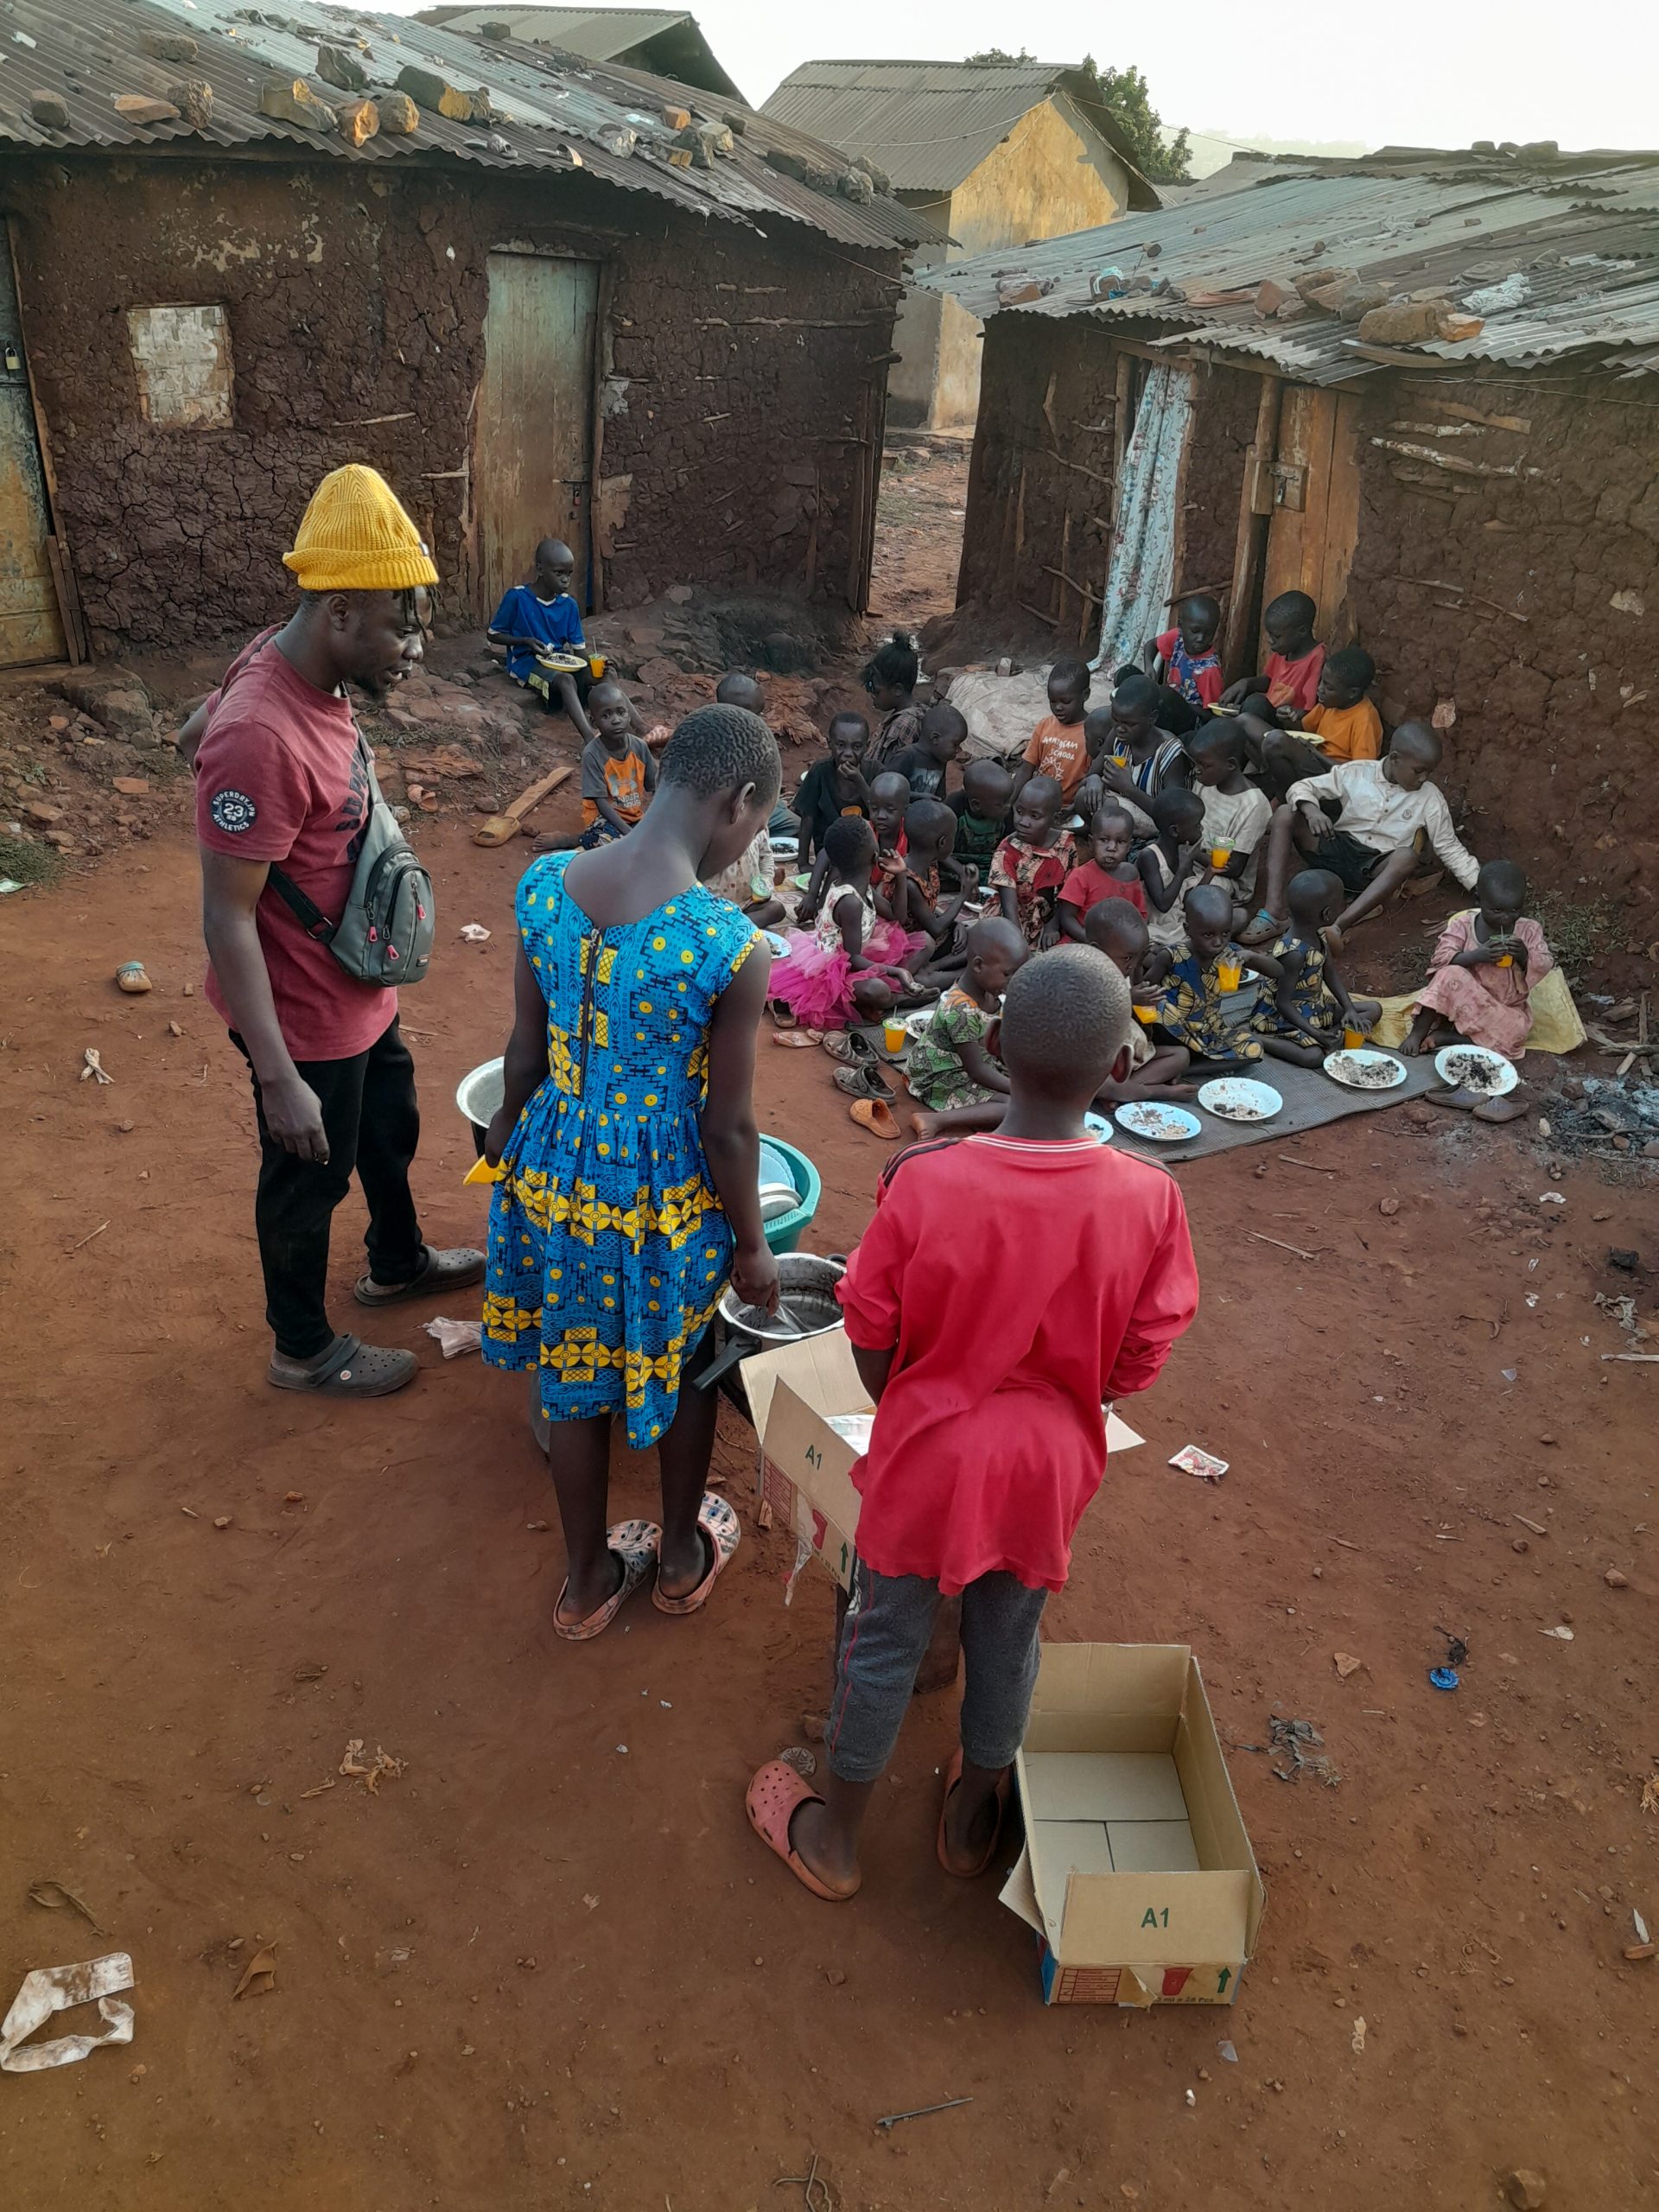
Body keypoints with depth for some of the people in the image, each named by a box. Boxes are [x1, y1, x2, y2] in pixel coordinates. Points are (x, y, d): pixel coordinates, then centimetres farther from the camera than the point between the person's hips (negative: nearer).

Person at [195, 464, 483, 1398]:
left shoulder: (314, 673, -5)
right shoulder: (262, 738, -33)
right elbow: (227, 921, -28)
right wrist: (279, 1079, -25)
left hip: (360, 987, 9)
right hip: (305, 1015, -9)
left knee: (390, 1129, 28)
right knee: (308, 1180, 13)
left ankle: (400, 1263, 55)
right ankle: (305, 1350, 37)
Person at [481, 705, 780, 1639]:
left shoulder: (543, 885, -13)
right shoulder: (733, 949, -27)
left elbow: (528, 1047, 0)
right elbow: (729, 1125, -18)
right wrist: (753, 1245, -2)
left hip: (557, 1170, 4)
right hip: (668, 1197, -4)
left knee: (577, 1381, 24)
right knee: (685, 1369, 25)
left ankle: (589, 1581, 44)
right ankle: (683, 1553, 48)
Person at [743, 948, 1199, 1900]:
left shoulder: (925, 1181, -25)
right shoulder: (1149, 1199, -21)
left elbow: (872, 1336, -12)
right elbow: (1140, 1362, -9)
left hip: (929, 1456, -1)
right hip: (1049, 1467, 2)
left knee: (887, 1642, 19)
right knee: (1007, 1639, 25)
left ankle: (832, 1838, 41)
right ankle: (976, 1816, 50)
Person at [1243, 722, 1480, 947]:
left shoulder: (1430, 798, 2)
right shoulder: (1356, 773, 0)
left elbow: (1450, 848, 6)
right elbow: (1303, 787, 2)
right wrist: (1311, 810, -21)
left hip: (1378, 868, -1)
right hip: (1338, 851, 1)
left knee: (1407, 857, -36)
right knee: (1285, 814, -20)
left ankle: (1338, 927, -49)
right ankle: (1273, 913, -34)